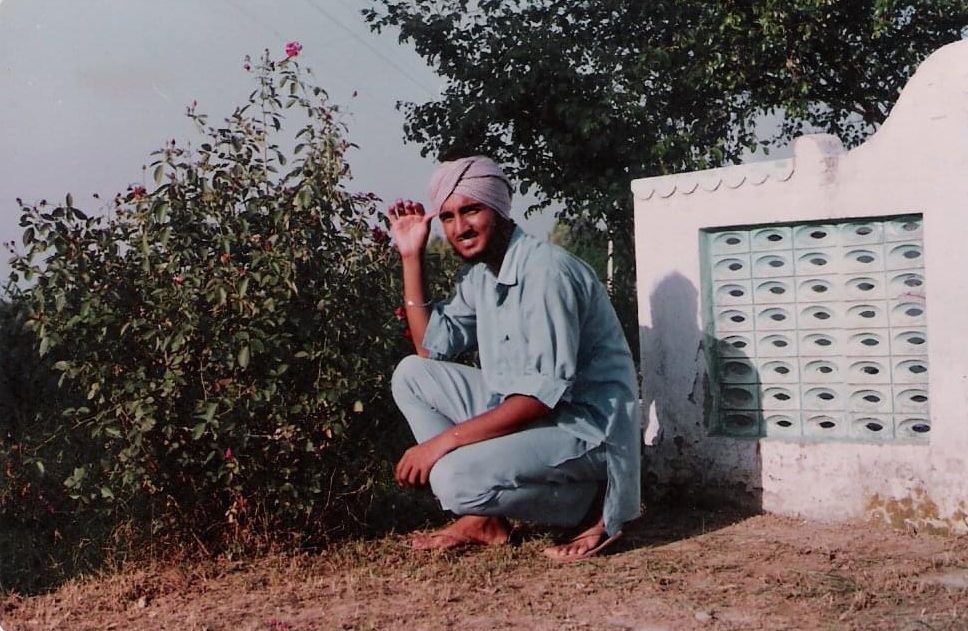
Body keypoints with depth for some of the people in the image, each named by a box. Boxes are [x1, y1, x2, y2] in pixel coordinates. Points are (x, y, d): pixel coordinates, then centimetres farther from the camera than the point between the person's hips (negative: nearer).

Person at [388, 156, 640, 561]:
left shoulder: (545, 269, -22)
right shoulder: (478, 272, 7)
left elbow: (544, 393, -27)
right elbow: (432, 348, 13)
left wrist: (445, 440, -26)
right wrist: (412, 256, 7)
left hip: (587, 430, -9)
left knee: (455, 477, -29)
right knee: (411, 375, 4)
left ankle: (591, 505, -5)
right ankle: (481, 519, 4)